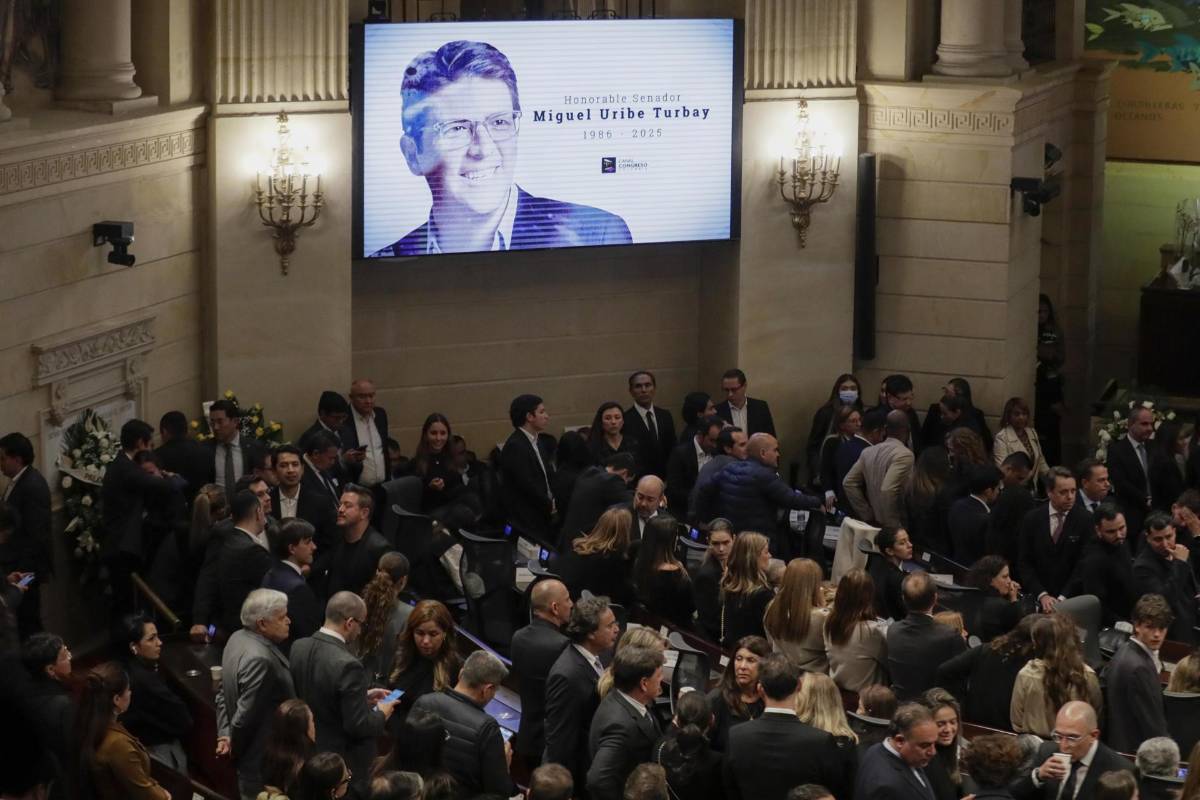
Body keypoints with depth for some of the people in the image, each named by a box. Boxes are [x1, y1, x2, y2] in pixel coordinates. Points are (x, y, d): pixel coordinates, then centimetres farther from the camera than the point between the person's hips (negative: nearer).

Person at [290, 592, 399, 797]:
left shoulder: (298, 648, -7)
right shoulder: (347, 666, -30)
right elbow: (358, 726, -25)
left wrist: (362, 697, 10)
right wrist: (381, 714, -5)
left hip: (308, 755, 7)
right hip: (344, 766, -7)